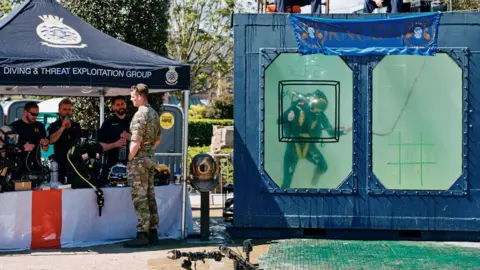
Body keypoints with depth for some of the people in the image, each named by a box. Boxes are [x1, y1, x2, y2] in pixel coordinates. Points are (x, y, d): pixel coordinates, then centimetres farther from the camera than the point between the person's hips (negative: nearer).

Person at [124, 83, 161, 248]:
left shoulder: (140, 115, -17)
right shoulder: (154, 113, 12)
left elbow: (136, 143, -21)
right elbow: (158, 139, 20)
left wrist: (129, 159, -11)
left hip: (139, 159, -9)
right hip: (151, 158, 9)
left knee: (139, 197, -6)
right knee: (150, 195, 12)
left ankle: (142, 235, -6)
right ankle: (153, 233, 15)